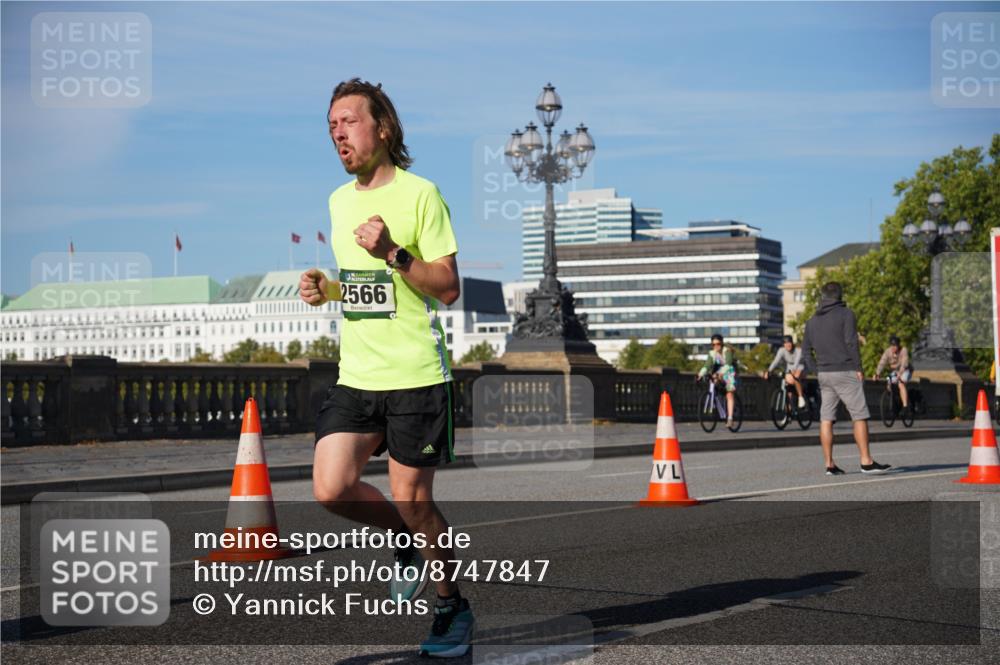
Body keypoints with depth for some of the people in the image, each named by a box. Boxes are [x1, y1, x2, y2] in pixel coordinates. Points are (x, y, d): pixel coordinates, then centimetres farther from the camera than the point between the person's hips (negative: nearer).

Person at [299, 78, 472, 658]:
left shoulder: (420, 194, -8)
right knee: (331, 490, -9)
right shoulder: (339, 201, 13)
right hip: (356, 376, 6)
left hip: (416, 376, -6)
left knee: (412, 501, 0)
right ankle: (409, 539, 21)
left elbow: (448, 288, -10)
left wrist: (393, 252, -22)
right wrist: (325, 289, 6)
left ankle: (454, 608, 22)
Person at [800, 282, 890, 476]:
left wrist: (817, 370, 12)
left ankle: (829, 464, 3)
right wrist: (858, 368, -8)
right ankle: (866, 462, -7)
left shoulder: (812, 320, 15)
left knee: (826, 419, 4)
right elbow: (851, 343, -12)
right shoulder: (845, 314, -3)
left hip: (824, 374, 6)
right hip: (845, 372, -6)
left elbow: (806, 352, 13)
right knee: (860, 416, -3)